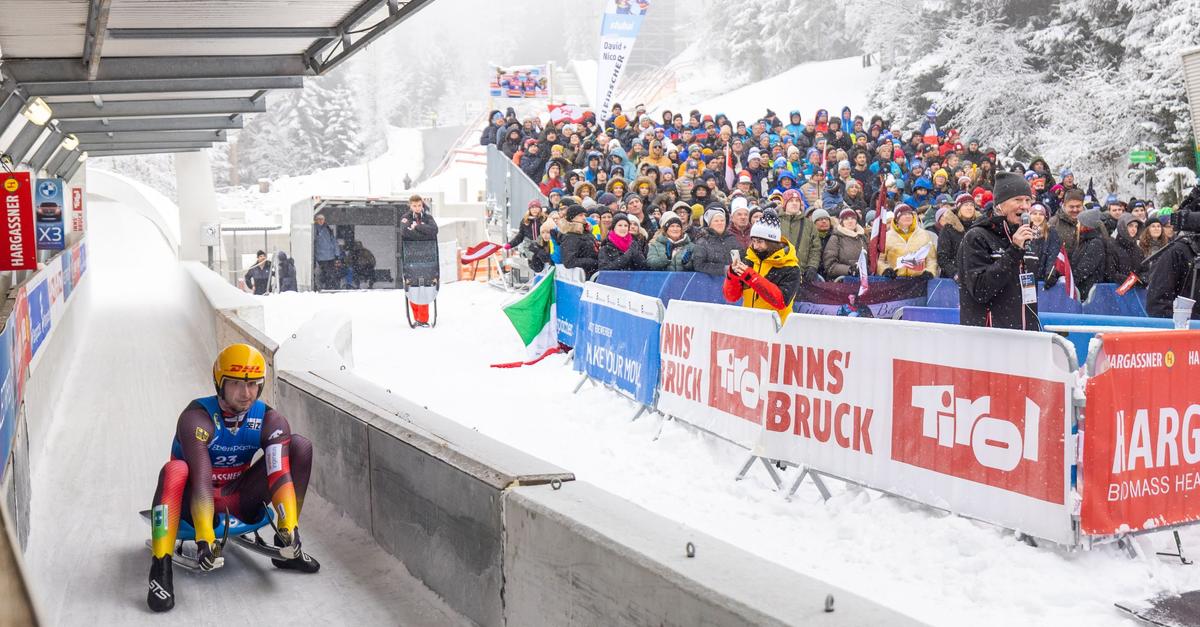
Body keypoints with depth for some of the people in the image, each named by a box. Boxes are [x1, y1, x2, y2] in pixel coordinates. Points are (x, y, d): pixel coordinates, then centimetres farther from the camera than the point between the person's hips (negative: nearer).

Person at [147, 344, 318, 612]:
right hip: (195, 502, -4)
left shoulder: (271, 420, -11)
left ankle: (288, 549, -7)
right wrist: (205, 537, -44)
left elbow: (280, 475, -23)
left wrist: (289, 527, -36)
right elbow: (201, 479, -34)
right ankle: (160, 571, -35)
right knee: (175, 471, -37)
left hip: (239, 500, 4)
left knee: (300, 445, -12)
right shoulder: (196, 417, -23)